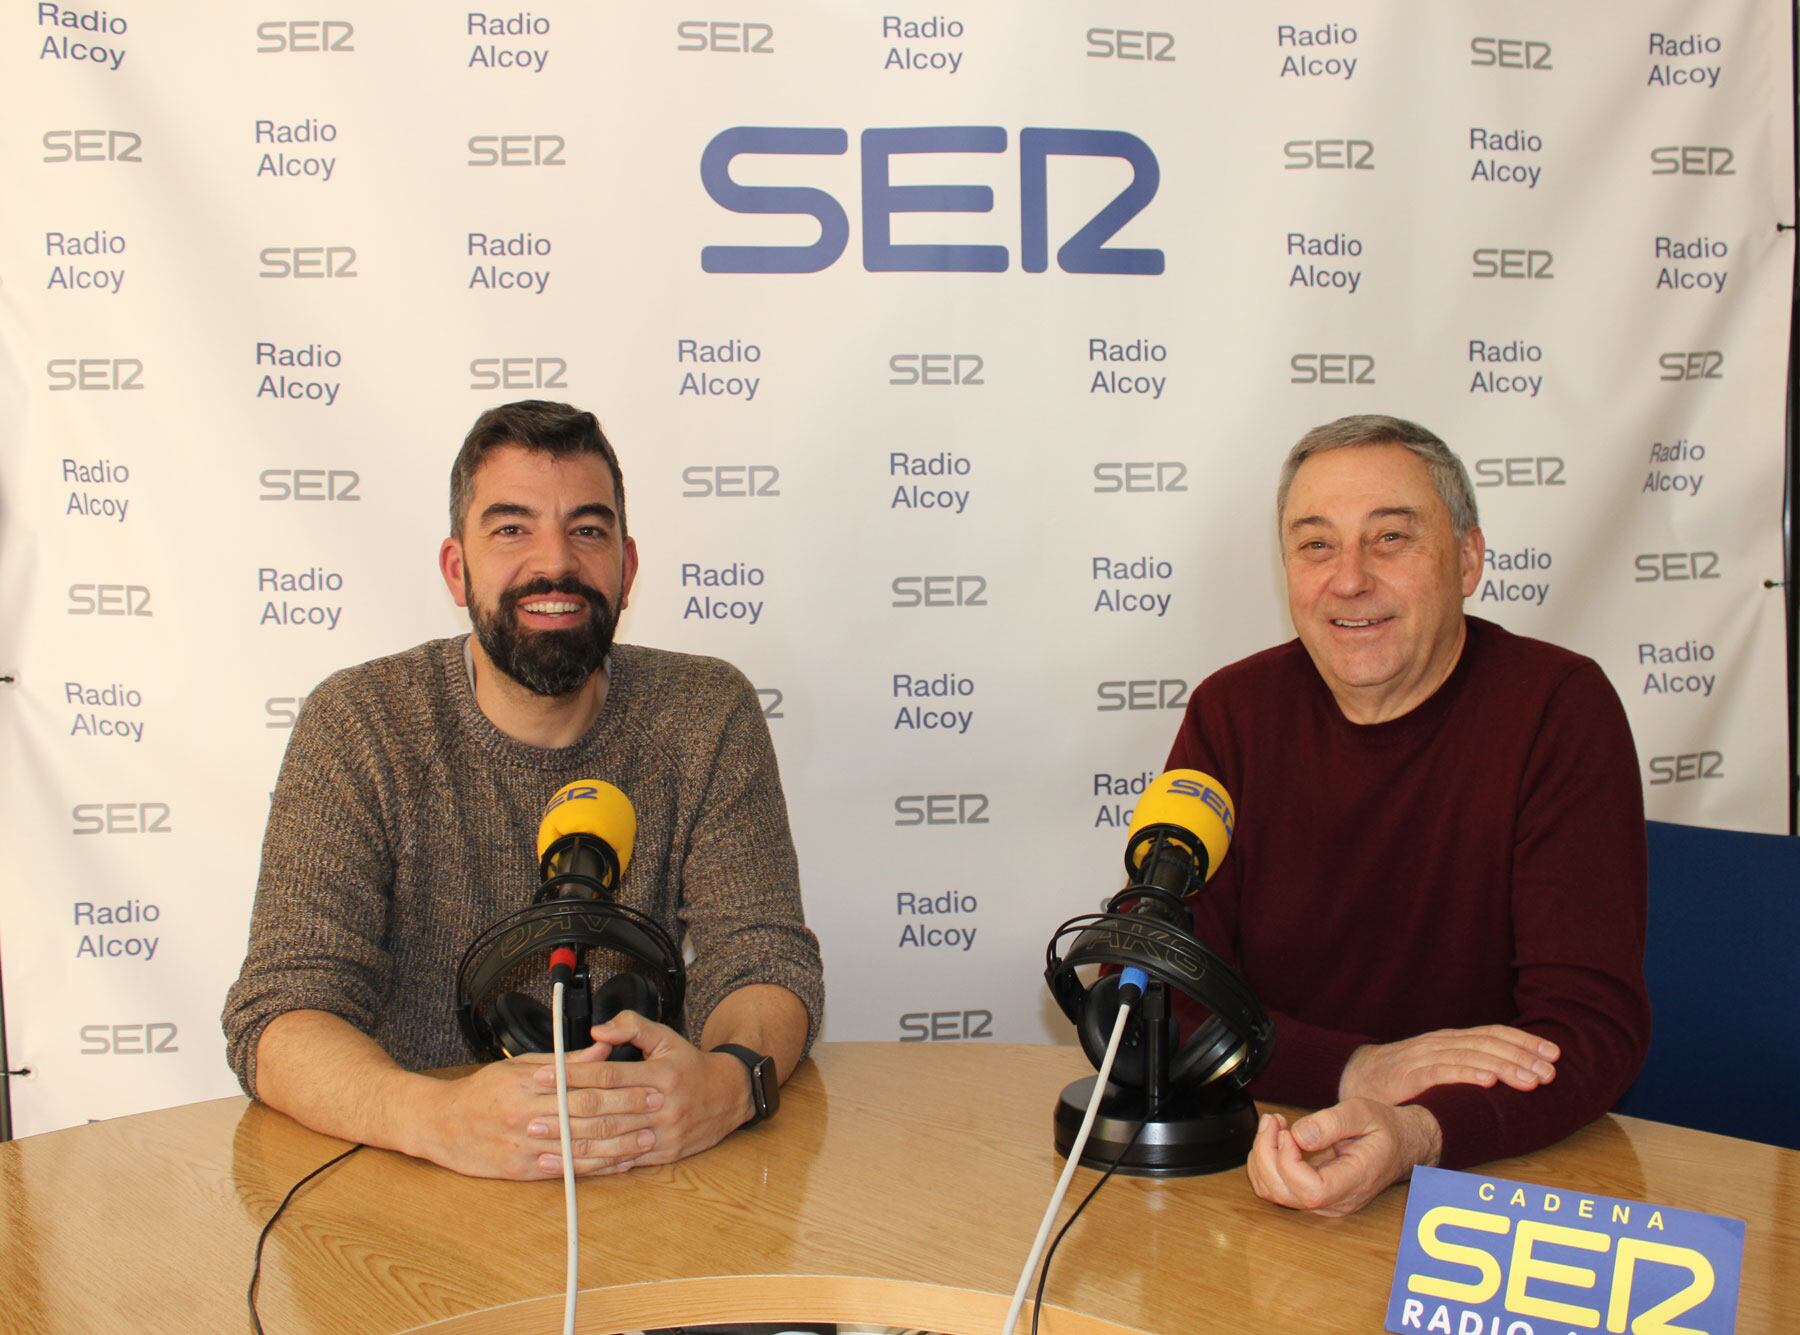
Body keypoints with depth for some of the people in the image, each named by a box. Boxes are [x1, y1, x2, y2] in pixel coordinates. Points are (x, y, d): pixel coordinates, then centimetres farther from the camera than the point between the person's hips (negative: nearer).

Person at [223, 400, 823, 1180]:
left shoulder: (706, 716, -3)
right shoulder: (357, 726, -7)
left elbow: (766, 960, -8)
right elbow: (280, 1011, -13)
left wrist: (729, 1080, -31)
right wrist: (437, 1117, -34)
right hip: (414, 1179, -1)